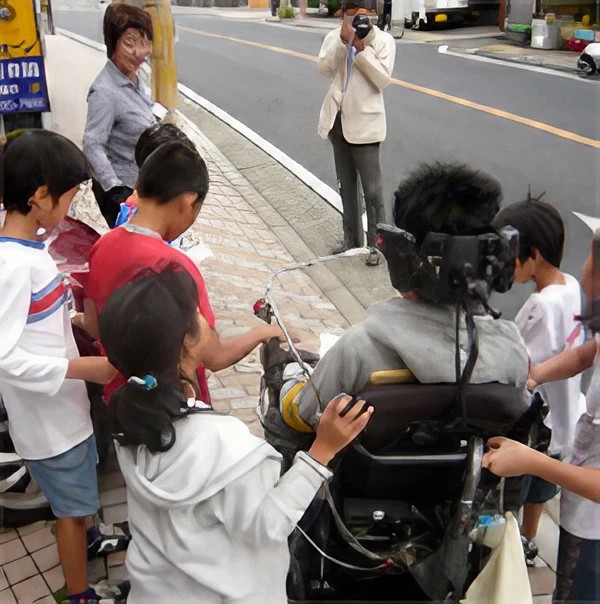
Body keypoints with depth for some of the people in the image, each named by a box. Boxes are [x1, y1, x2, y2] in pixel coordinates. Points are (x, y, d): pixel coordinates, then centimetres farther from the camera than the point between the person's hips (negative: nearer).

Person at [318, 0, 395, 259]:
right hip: (337, 120, 5)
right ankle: (351, 240, 27)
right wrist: (343, 40, -20)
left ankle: (376, 244, 8)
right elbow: (325, 69, -11)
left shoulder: (383, 40, -5)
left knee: (372, 188, -3)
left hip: (364, 123, -4)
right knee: (346, 185, 14)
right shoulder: (334, 37, 4)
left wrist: (362, 48, -20)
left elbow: (383, 79, -15)